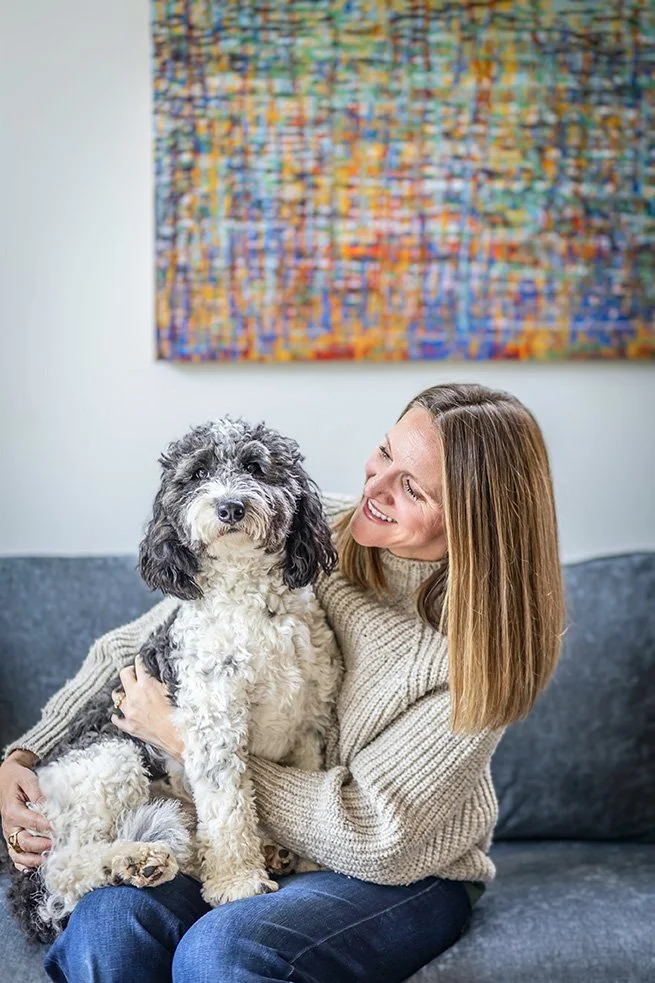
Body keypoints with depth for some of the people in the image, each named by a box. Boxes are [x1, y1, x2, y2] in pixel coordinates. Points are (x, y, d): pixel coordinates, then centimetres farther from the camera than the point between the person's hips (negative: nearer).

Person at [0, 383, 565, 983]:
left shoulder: (482, 648, -19)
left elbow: (369, 832, -20)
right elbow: (135, 647, 3)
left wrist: (184, 740, -17)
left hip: (405, 878, -3)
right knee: (107, 920, -27)